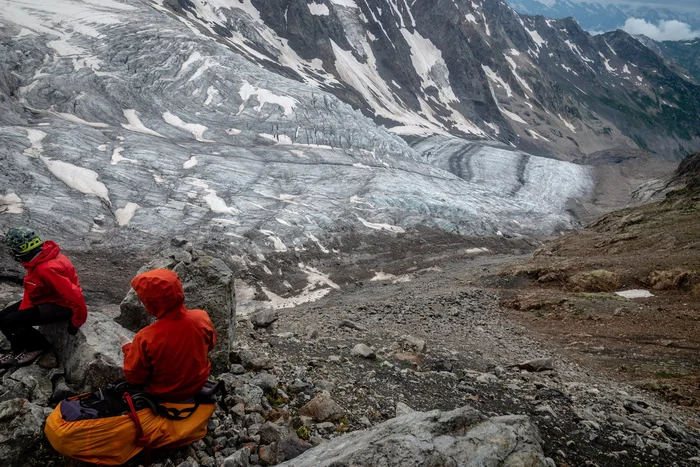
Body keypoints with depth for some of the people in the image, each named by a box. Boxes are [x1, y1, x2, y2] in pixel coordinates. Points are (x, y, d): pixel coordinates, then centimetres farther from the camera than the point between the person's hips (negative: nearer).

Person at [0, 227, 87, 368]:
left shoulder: (47, 268, -34)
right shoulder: (38, 260, -2)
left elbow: (75, 296, -33)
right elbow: (30, 290, 11)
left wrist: (76, 322, -19)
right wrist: (22, 313, 1)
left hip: (61, 305, -10)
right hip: (45, 298, 10)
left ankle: (39, 346, 7)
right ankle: (19, 351, 23)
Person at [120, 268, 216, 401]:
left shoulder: (146, 338, -34)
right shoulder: (202, 317, -26)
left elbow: (134, 377, -17)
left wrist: (127, 348, -2)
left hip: (165, 394, -3)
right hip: (199, 383, 3)